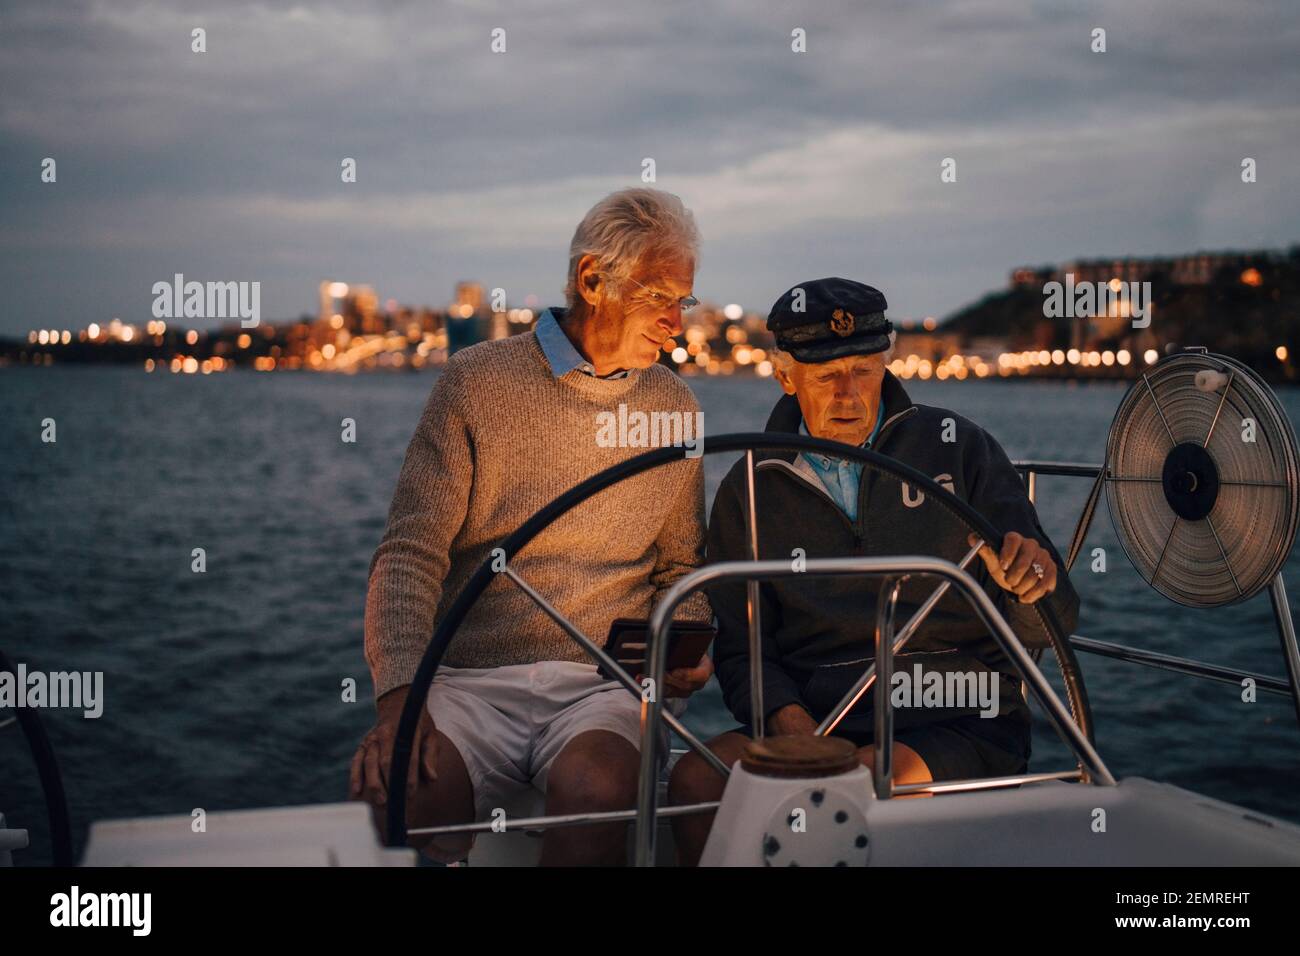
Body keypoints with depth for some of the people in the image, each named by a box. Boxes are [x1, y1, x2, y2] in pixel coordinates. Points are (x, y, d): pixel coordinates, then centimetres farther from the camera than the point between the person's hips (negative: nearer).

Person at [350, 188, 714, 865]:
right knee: (388, 792, -32)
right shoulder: (477, 382, 3)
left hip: (605, 683, 2)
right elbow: (411, 553, -3)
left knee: (597, 791, -33)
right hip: (472, 679, -1)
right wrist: (400, 696, -18)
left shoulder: (674, 409, 13)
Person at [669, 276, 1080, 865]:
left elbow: (1048, 626, 4)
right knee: (695, 780, -25)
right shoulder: (749, 491, 11)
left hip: (958, 725, -2)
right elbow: (742, 648, 9)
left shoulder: (957, 447, 6)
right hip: (814, 715, 3)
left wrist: (1032, 586, -22)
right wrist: (788, 720, -13)